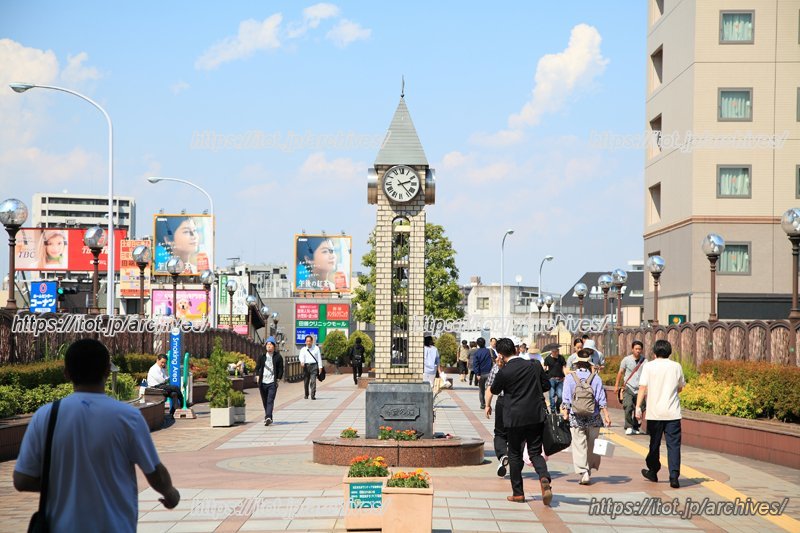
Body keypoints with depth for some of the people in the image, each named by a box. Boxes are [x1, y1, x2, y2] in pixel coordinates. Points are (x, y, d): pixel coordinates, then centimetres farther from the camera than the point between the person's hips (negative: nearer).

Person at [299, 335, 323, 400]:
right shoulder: (303, 349, 10)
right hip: (306, 366, 2)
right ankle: (306, 395, 24)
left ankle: (313, 395, -17)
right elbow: (301, 356, -8)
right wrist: (302, 362, -30)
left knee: (313, 381, -13)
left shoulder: (316, 348, 11)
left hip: (314, 365, -2)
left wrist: (320, 367, 2)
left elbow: (319, 358, 10)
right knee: (306, 382, 7)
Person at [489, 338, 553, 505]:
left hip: (515, 418, -3)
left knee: (515, 454, 11)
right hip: (536, 416, 3)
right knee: (535, 452, 10)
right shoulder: (535, 366, -2)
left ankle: (518, 493, 15)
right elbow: (546, 386, 9)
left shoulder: (504, 372, -13)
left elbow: (494, 390, 5)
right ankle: (544, 478, -18)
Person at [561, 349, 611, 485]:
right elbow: (601, 399, -1)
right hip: (593, 418, 2)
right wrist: (606, 415, 3)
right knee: (592, 446, 14)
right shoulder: (596, 378, 0)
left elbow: (566, 400, -3)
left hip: (576, 418, -1)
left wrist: (565, 414, 2)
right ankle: (589, 471, 21)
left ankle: (584, 473, -11)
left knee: (579, 446, -1)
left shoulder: (570, 378, -2)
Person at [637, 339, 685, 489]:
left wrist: (638, 407, -10)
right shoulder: (676, 366, 4)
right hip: (673, 413, 0)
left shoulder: (649, 366, -2)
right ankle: (674, 477, -10)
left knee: (654, 443, 15)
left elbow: (643, 388, -10)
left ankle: (653, 472, 30)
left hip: (655, 413, 0)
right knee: (673, 445, -1)